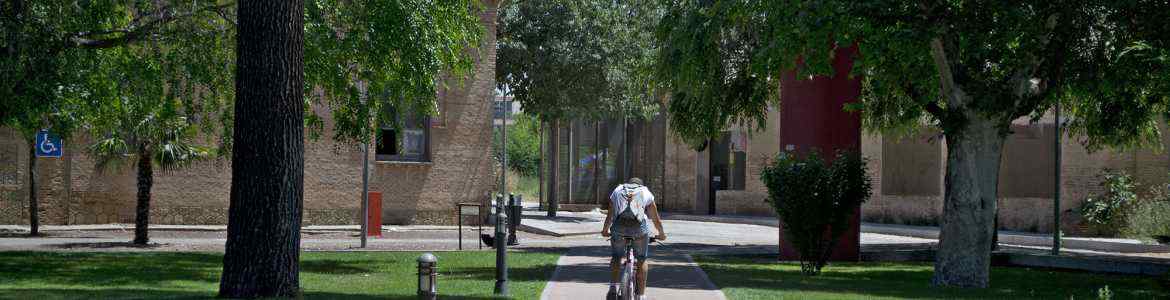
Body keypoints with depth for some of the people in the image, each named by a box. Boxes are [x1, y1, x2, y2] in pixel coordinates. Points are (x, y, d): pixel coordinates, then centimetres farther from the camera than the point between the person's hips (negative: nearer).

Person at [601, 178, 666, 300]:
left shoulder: (618, 190, 27)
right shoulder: (646, 192, 25)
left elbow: (610, 215, 31)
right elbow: (655, 218, 31)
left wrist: (605, 230, 47)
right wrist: (661, 234, 47)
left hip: (619, 226, 1)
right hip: (640, 226, 0)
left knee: (616, 257, 24)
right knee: (642, 260, 19)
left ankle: (613, 289, 10)